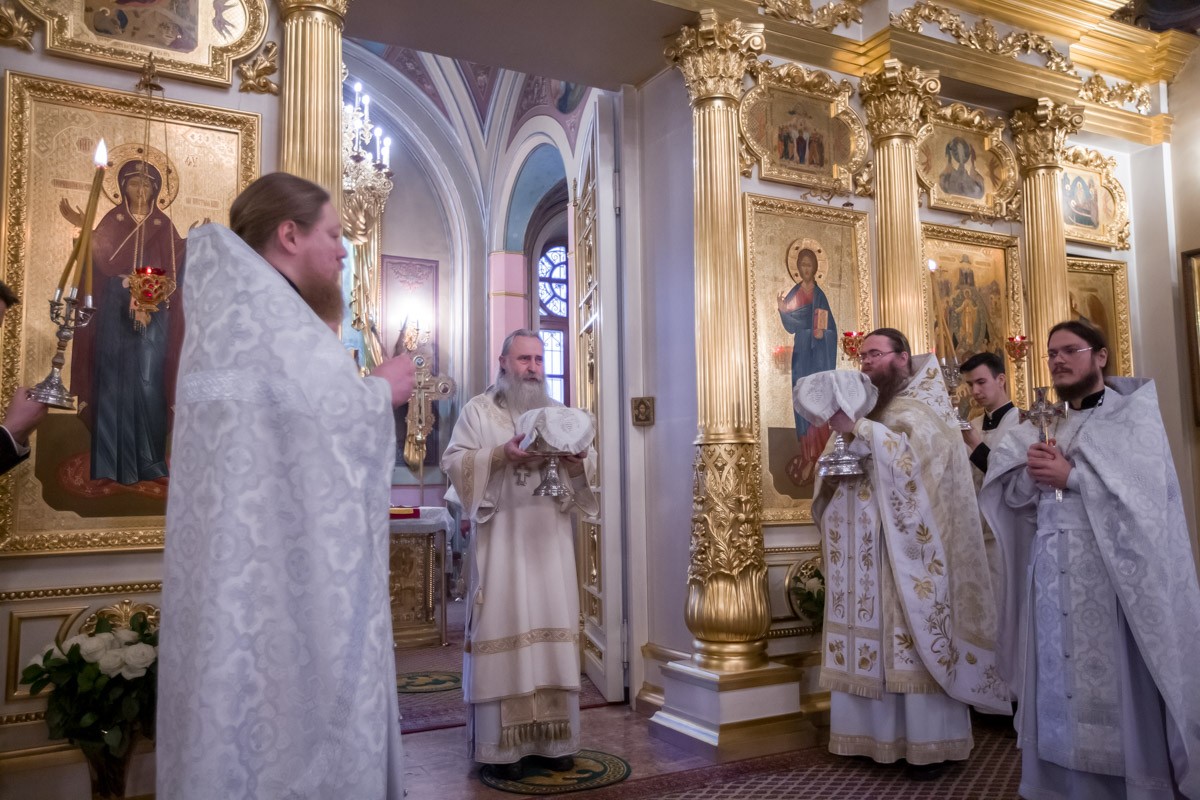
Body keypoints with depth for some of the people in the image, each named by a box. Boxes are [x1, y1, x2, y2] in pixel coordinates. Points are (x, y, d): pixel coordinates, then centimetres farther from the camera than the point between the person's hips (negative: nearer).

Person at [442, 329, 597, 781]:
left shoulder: (559, 412, 15)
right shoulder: (478, 410, 4)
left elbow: (589, 460, 11)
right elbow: (454, 462, -5)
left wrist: (577, 461, -12)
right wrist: (499, 455, -20)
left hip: (550, 536, 4)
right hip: (501, 537, -3)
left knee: (553, 627, 4)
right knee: (503, 628, -3)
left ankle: (552, 739, 13)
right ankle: (502, 744, 4)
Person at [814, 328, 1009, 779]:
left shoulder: (921, 409, -2)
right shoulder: (865, 409, 18)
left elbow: (916, 453, -24)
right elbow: (843, 477, 18)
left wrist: (856, 429, -25)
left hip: (909, 551, -6)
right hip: (867, 552, 7)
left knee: (916, 631, -4)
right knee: (872, 632, 5)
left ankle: (929, 741, 3)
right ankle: (878, 731, 13)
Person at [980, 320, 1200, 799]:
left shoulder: (1134, 414, 2)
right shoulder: (1043, 428, 17)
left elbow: (1148, 487, -13)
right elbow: (1011, 495, 10)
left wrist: (1070, 477, -14)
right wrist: (1033, 474, -10)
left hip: (1111, 569, -5)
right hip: (1051, 573, 5)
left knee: (1114, 685, -4)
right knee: (1058, 681, 7)